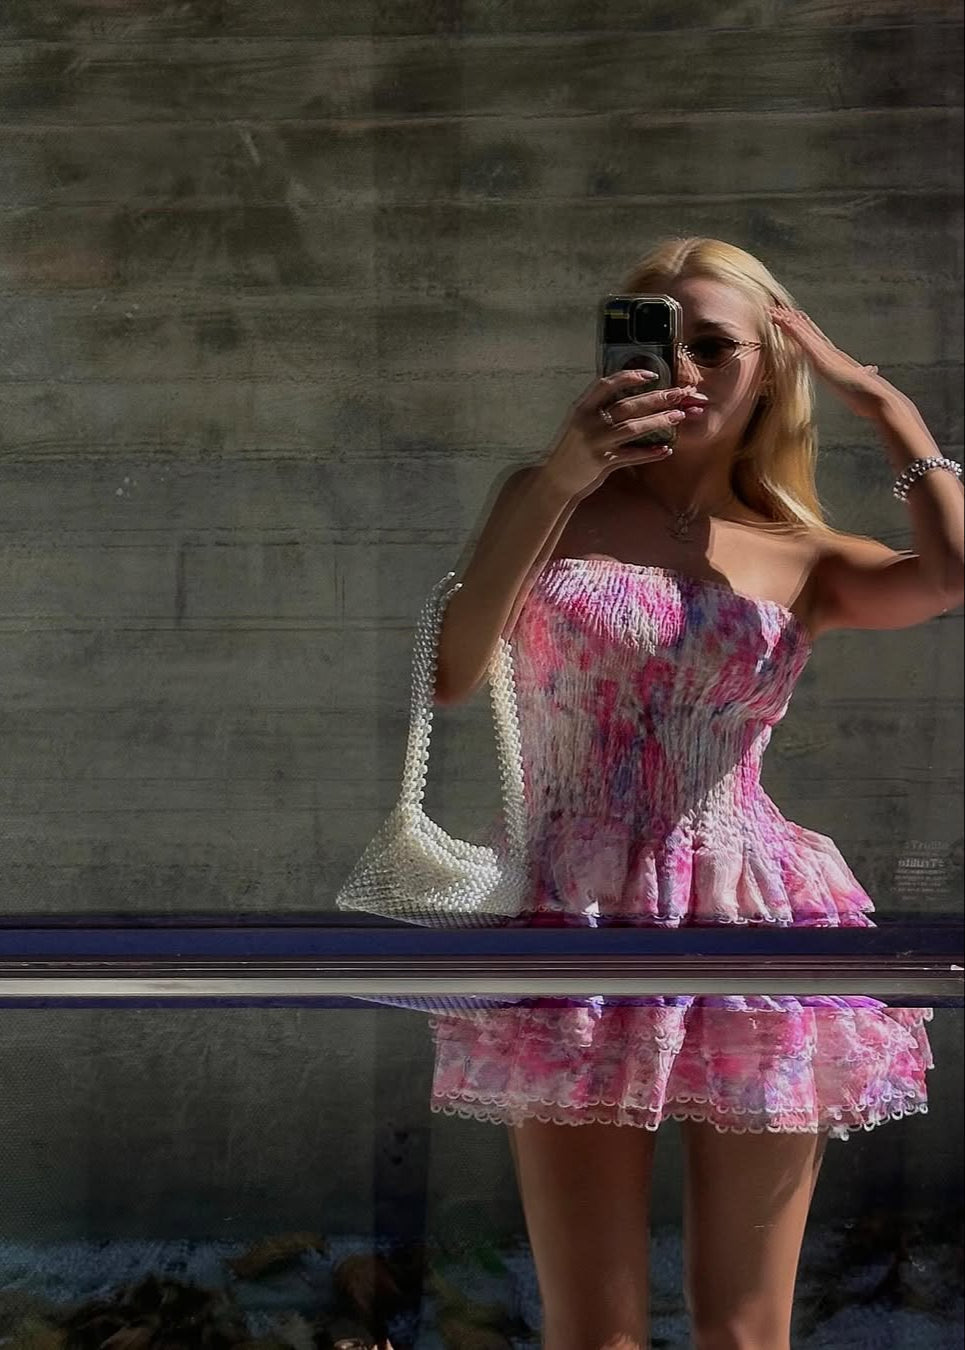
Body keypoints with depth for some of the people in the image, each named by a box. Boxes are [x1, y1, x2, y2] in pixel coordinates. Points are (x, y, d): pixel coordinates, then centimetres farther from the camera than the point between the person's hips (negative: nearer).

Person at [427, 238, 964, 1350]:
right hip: (580, 923, -1)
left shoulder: (804, 557, 9)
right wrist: (561, 482, -13)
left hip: (750, 924, 1)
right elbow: (445, 676, -8)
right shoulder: (552, 503, 8)